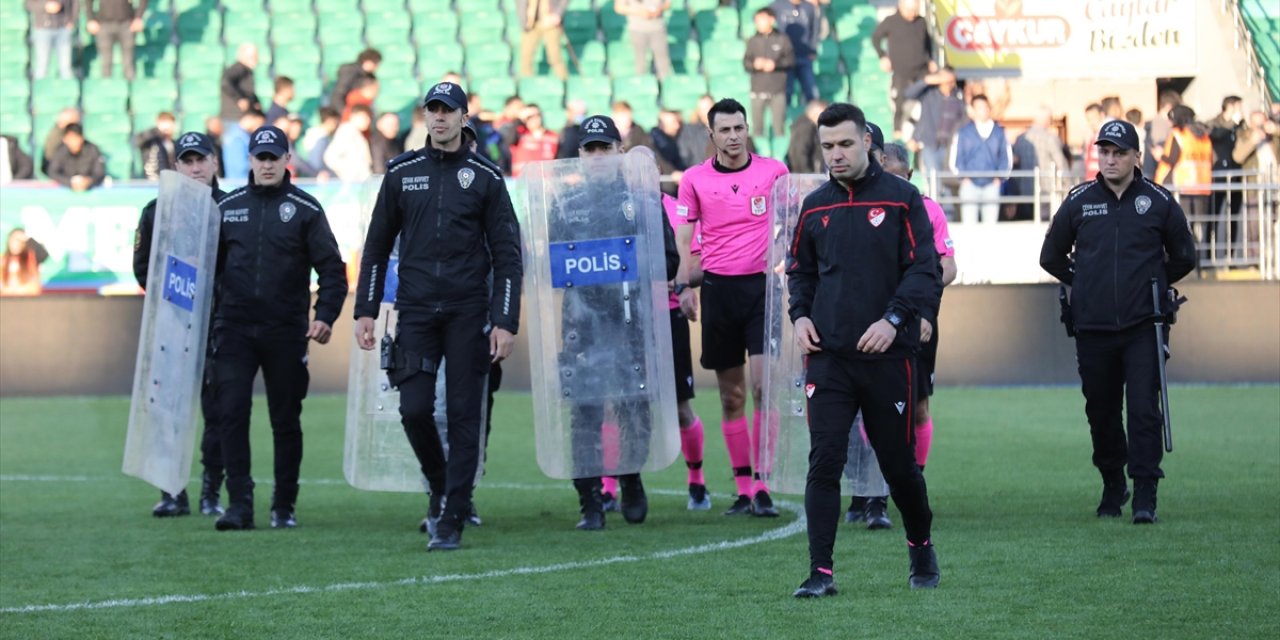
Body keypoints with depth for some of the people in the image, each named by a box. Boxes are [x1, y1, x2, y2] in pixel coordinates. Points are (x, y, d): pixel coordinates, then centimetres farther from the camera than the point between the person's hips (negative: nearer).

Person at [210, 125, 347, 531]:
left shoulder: (305, 209, 2)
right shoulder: (228, 207, 10)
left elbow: (332, 269, 0)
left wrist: (326, 316, -12)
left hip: (286, 331, -1)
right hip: (234, 327, 1)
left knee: (286, 420, 5)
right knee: (230, 414, -10)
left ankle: (284, 506, 15)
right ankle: (240, 505, -9)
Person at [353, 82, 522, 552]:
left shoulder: (485, 179, 4)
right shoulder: (401, 173, 9)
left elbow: (507, 255, 2)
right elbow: (377, 247, 13)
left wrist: (505, 322, -6)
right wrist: (366, 310, 6)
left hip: (468, 313, -1)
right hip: (416, 310, 1)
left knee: (463, 414, -3)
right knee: (414, 408, -8)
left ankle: (450, 520, 0)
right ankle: (441, 488, 17)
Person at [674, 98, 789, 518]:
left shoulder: (773, 171, 2)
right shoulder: (694, 179, 3)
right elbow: (683, 235, 7)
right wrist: (684, 285, -3)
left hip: (763, 284, -1)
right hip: (718, 288, 1)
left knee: (763, 385, -11)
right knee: (731, 394, 5)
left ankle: (762, 486, -8)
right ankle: (742, 487, 11)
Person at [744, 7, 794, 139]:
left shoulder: (782, 40, 4)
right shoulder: (752, 41, 9)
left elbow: (791, 60, 0)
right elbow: (746, 62, 4)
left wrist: (776, 64, -16)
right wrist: (754, 64, -18)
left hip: (778, 91, -2)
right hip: (758, 90, 2)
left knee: (779, 125, -1)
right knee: (757, 125, 2)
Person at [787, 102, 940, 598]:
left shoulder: (901, 199, -1)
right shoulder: (815, 207, 11)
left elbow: (924, 269, -4)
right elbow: (800, 270, 21)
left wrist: (894, 319, -17)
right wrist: (799, 315, 3)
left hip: (888, 354, -2)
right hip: (828, 356, 2)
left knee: (898, 463, 9)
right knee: (824, 462, -9)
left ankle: (921, 548, 33)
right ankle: (821, 572, -8)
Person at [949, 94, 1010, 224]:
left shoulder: (999, 132, 9)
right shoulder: (964, 132, 7)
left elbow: (1006, 158, 12)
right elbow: (956, 157, 7)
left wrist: (999, 178, 0)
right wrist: (964, 177, -4)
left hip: (992, 183, 1)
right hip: (970, 183, -1)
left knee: (990, 222, -1)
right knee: (969, 223, -7)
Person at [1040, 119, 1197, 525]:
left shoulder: (1159, 202, 2)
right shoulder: (1078, 202, 5)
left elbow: (1183, 258, 15)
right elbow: (1052, 257, 18)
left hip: (1143, 327, -2)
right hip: (1093, 328, 2)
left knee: (1144, 411, -10)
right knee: (1101, 412, 8)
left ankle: (1145, 498, -10)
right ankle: (1112, 488, 24)